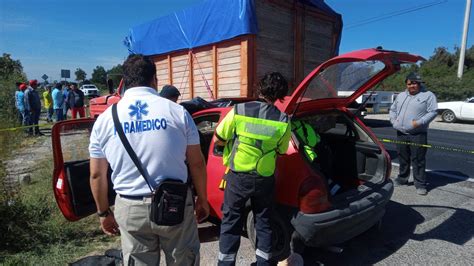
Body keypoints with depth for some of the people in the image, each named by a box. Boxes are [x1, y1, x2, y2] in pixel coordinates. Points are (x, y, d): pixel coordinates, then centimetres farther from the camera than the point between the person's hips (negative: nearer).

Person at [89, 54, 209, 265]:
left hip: (130, 209, 2)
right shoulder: (177, 111, -6)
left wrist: (104, 212, 16)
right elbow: (197, 163, -3)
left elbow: (97, 174, 3)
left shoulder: (105, 119, -1)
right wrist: (202, 200, 10)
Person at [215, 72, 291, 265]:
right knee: (263, 222, 20)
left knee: (230, 222, 14)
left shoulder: (239, 110, -11)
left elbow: (219, 140, -4)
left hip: (238, 176, -1)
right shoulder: (283, 121, -7)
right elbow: (280, 151, 6)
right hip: (264, 179, 2)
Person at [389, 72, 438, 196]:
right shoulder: (401, 96, 16)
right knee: (403, 158, 14)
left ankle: (420, 184, 5)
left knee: (418, 160, -3)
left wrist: (419, 122, -18)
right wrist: (393, 120, 4)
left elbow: (433, 112, -7)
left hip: (417, 134, -5)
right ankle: (402, 178, 29)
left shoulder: (428, 95, 0)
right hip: (401, 134, 5)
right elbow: (392, 109, 23)